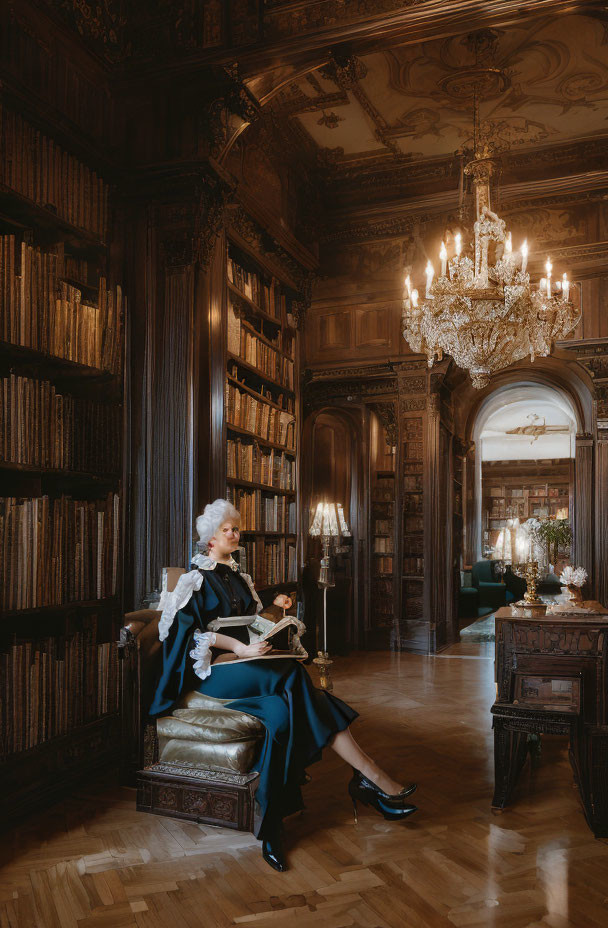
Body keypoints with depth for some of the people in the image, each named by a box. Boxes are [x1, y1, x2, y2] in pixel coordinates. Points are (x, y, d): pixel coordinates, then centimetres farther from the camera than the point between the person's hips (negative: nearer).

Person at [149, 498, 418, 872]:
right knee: (293, 676, -32)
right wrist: (239, 647, -21)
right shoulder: (195, 578, 3)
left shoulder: (239, 577, 22)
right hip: (214, 670, -7)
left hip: (252, 666, 7)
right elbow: (194, 630, -8)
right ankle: (372, 776, -32)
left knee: (281, 711, -29)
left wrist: (275, 607, 8)